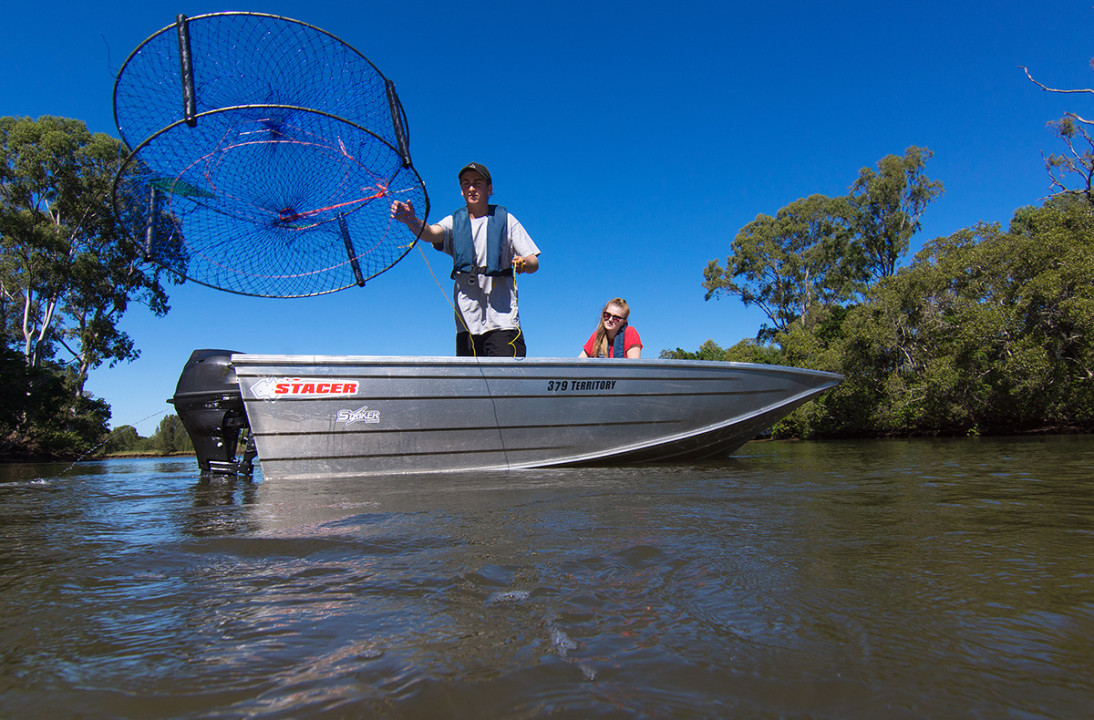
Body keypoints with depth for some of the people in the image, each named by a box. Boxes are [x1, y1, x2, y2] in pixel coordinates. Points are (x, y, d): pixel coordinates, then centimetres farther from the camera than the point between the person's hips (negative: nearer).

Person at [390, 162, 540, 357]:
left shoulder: (506, 220, 9)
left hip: (502, 319, -2)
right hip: (466, 321, 2)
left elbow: (534, 262, 3)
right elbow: (430, 233, -10)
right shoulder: (454, 222, 12)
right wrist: (411, 220, -33)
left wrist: (524, 264, -22)